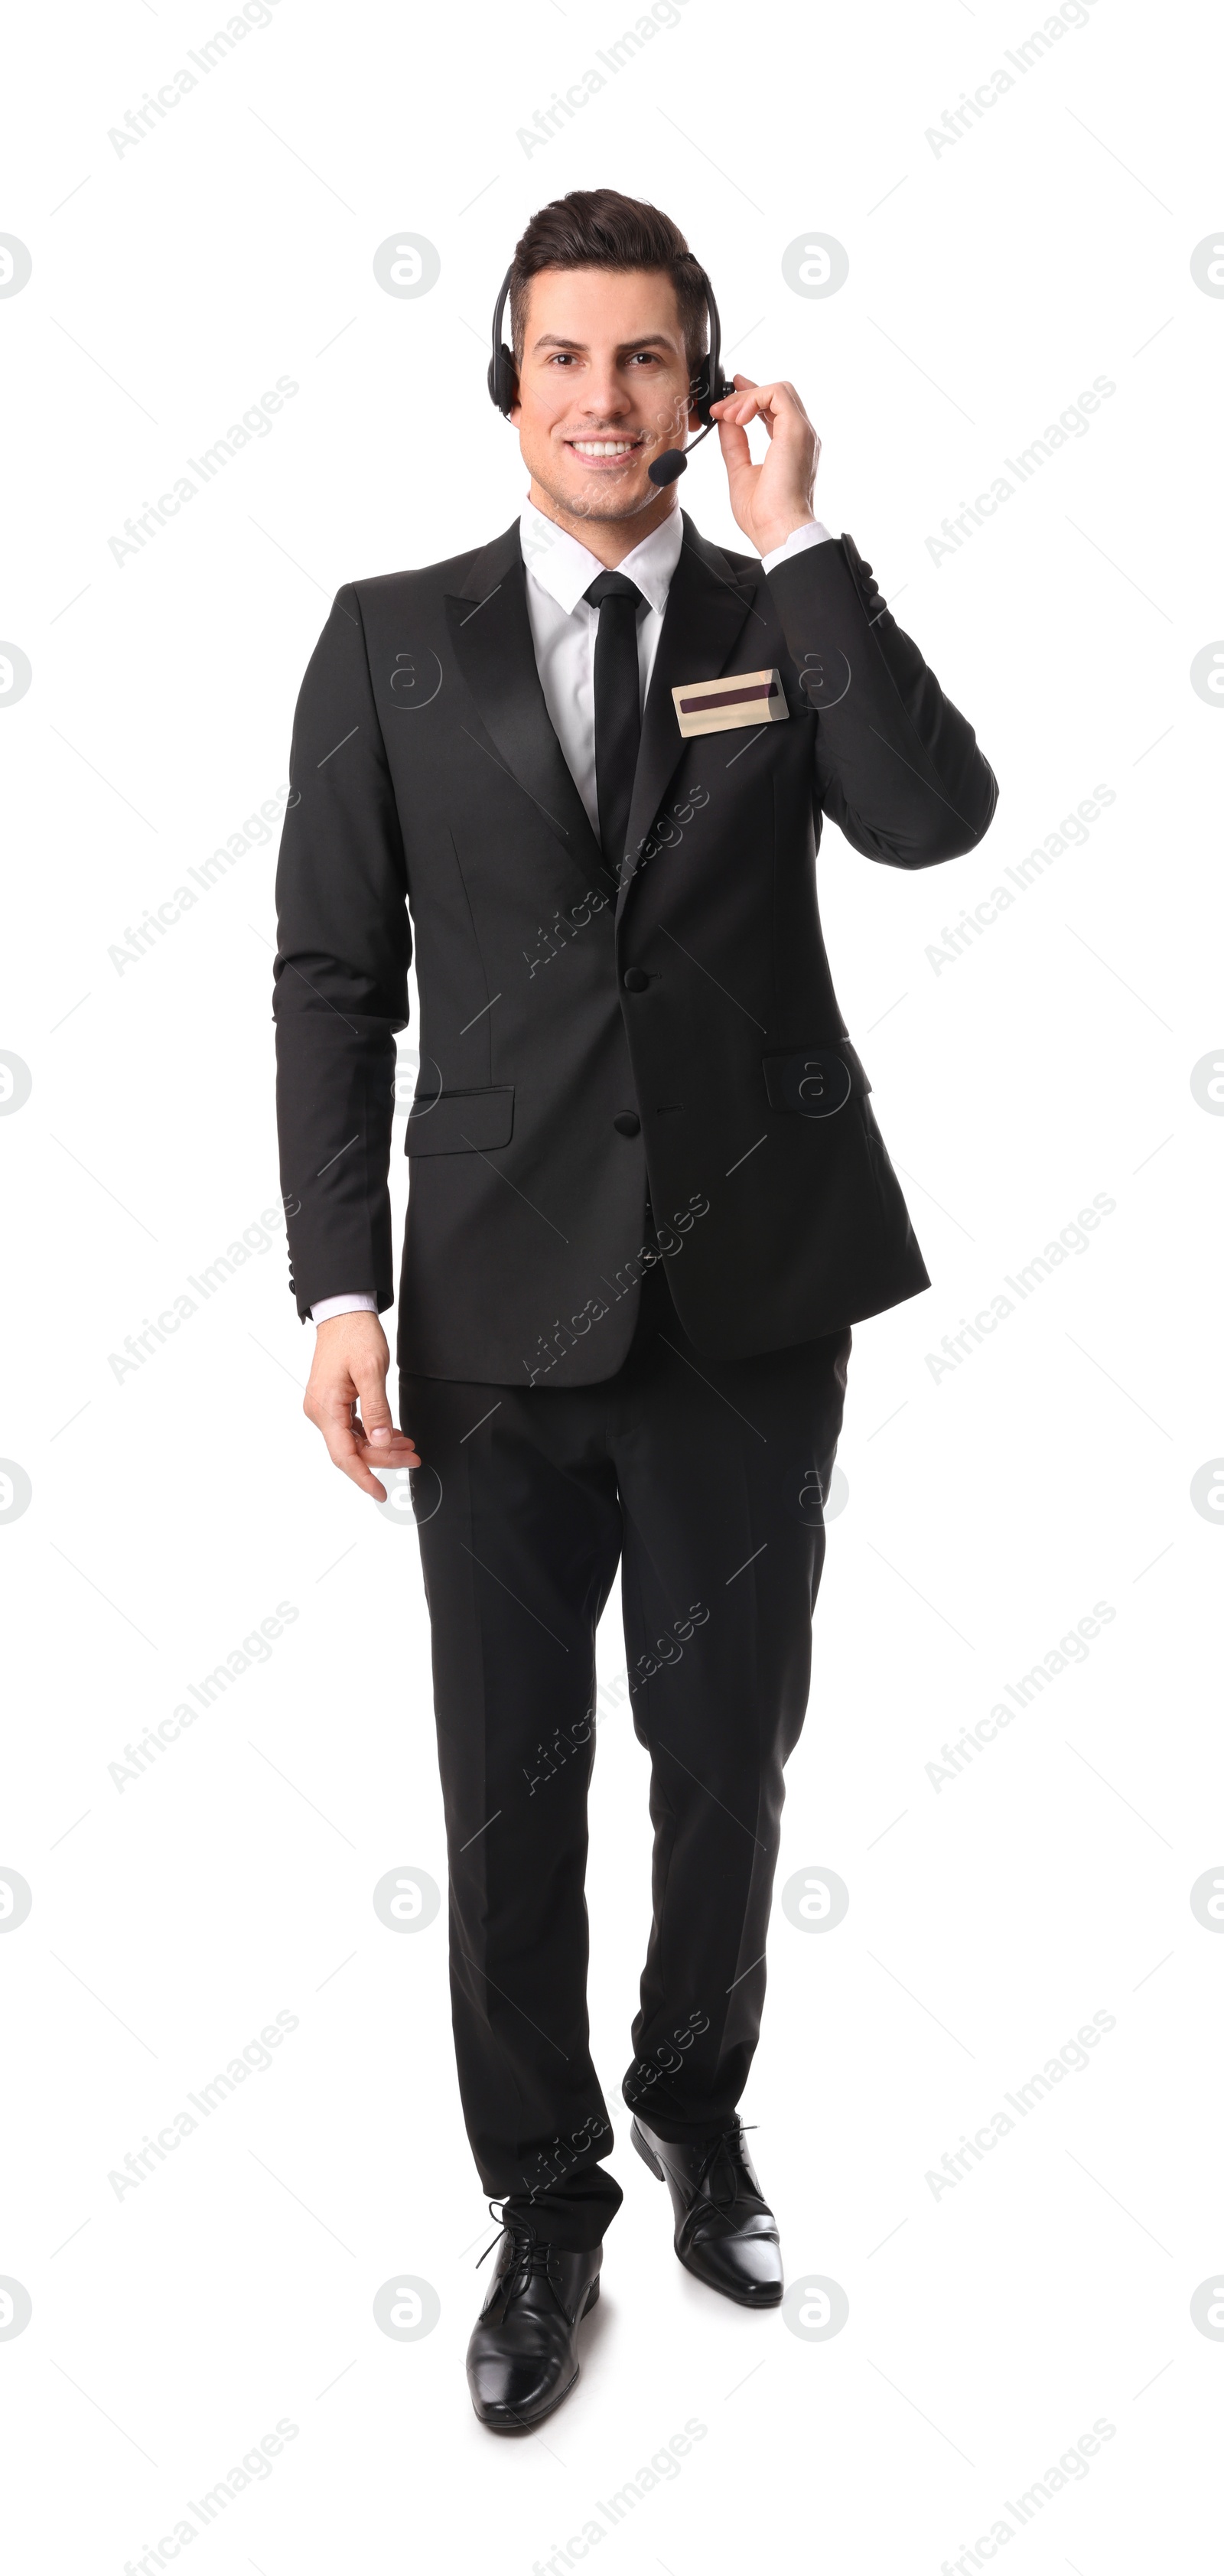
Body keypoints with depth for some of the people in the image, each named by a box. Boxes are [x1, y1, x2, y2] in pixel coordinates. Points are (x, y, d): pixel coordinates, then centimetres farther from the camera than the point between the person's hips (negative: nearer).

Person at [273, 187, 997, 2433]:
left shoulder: (789, 623, 4)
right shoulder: (392, 642, 2)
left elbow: (936, 817, -15)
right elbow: (334, 978, -1)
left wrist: (798, 541, -14)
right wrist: (339, 1289, -8)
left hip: (751, 1309, 1)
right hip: (501, 1314, 0)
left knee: (727, 1760, 15)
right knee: (510, 1793, 9)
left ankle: (695, 2107, 43)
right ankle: (544, 2203, 32)